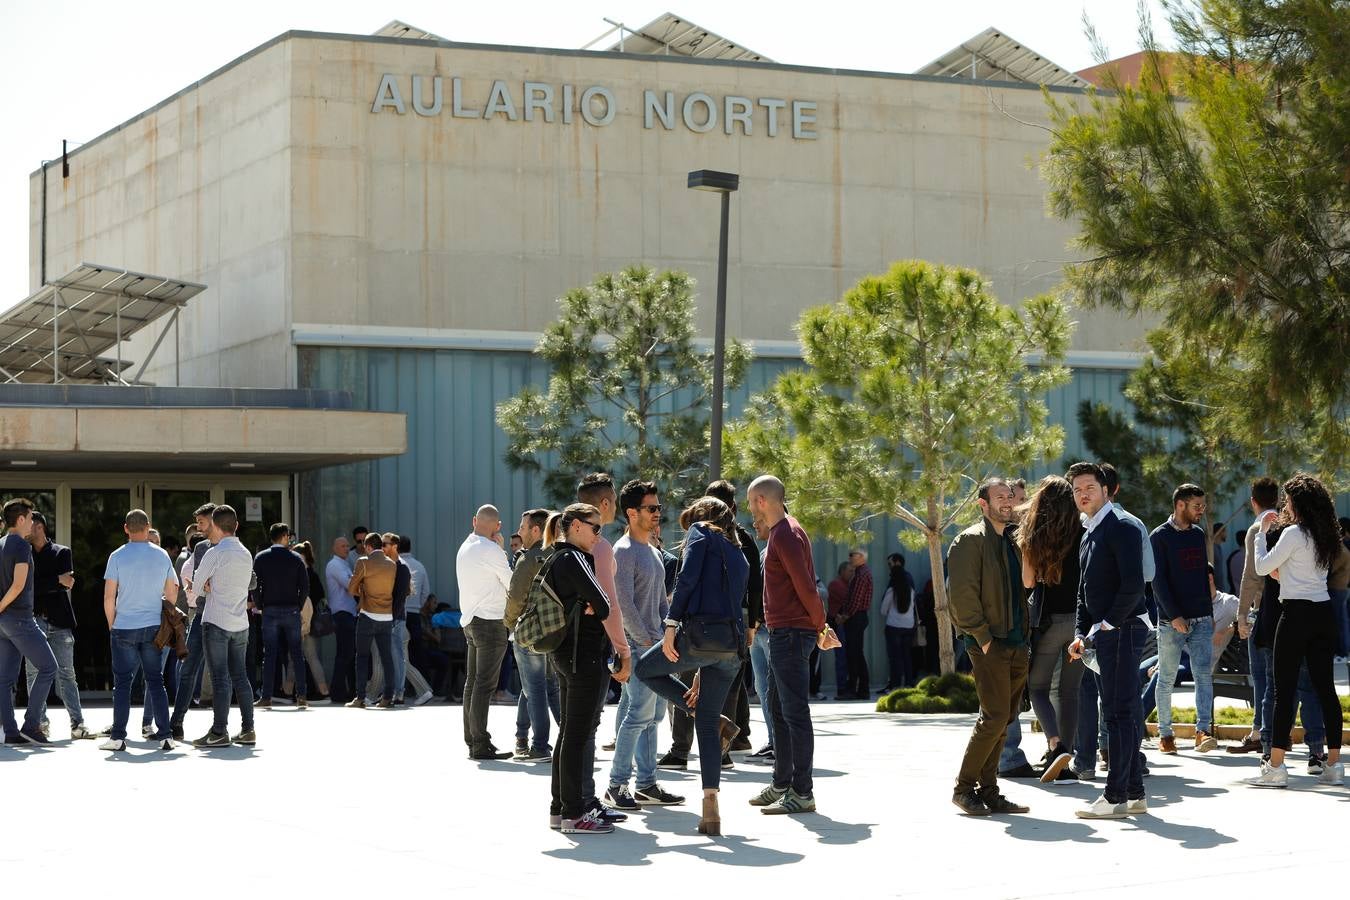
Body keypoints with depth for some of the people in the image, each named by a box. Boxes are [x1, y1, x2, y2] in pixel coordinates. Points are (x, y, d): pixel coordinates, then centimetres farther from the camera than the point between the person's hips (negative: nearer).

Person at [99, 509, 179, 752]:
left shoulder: (118, 556, -6)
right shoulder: (162, 556, 3)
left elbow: (109, 597, -6)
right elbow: (172, 595, 9)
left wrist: (112, 624, 8)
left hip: (124, 628, -2)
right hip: (153, 627, 2)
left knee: (122, 682, 3)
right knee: (155, 681, 8)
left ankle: (118, 737, 1)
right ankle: (165, 734, 4)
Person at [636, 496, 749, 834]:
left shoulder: (701, 532, 8)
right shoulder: (739, 556, 28)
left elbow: (687, 578, -11)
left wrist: (671, 624, -14)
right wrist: (703, 672, 29)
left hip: (702, 633, -7)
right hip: (734, 645, 7)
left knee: (646, 669, 19)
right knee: (706, 722, 10)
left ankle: (719, 723, 6)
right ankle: (711, 810, 1)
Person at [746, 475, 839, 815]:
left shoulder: (786, 535, -15)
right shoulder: (782, 532, 18)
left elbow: (806, 588, -19)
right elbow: (806, 586, 19)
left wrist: (820, 627, -9)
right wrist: (821, 626, 14)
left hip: (790, 634, -11)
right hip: (782, 634, 11)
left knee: (794, 712, -9)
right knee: (779, 709, 16)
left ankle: (803, 793, -8)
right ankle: (781, 785, 24)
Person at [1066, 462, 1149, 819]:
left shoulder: (1121, 528, -10)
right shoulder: (1089, 535, 19)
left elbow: (1133, 584, -19)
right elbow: (1085, 592, 23)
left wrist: (1108, 624, -16)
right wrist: (1081, 633, 12)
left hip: (1122, 629, -10)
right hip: (1104, 633, 10)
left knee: (1119, 713, -10)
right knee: (1127, 713, 11)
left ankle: (1115, 798, -10)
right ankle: (1134, 794, 15)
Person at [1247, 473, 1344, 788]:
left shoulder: (1293, 533, -12)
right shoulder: (1325, 537, 12)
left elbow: (1262, 567, -7)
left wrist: (1262, 531, 3)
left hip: (1297, 614, -7)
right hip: (1323, 613, 7)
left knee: (1284, 690, -5)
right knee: (1325, 688, 10)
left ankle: (1276, 767, -6)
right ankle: (1333, 764, 11)